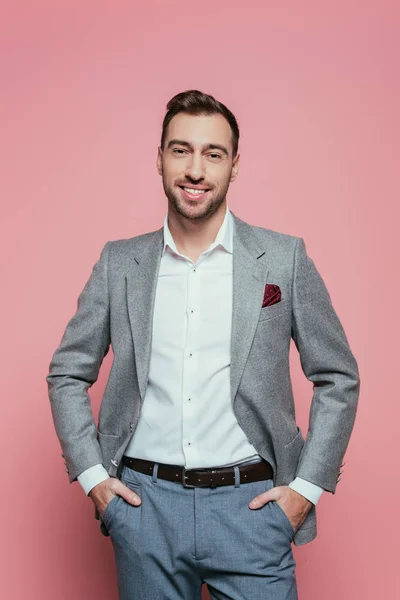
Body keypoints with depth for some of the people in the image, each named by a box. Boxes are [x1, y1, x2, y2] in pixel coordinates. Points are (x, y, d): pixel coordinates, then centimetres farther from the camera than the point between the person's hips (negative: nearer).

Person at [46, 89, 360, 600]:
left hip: (250, 504, -1)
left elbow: (338, 379, 3)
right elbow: (67, 373, 10)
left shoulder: (285, 258, -1)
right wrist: (91, 475, 2)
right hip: (144, 502, 2)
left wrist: (307, 486, -2)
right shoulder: (119, 262, 3)